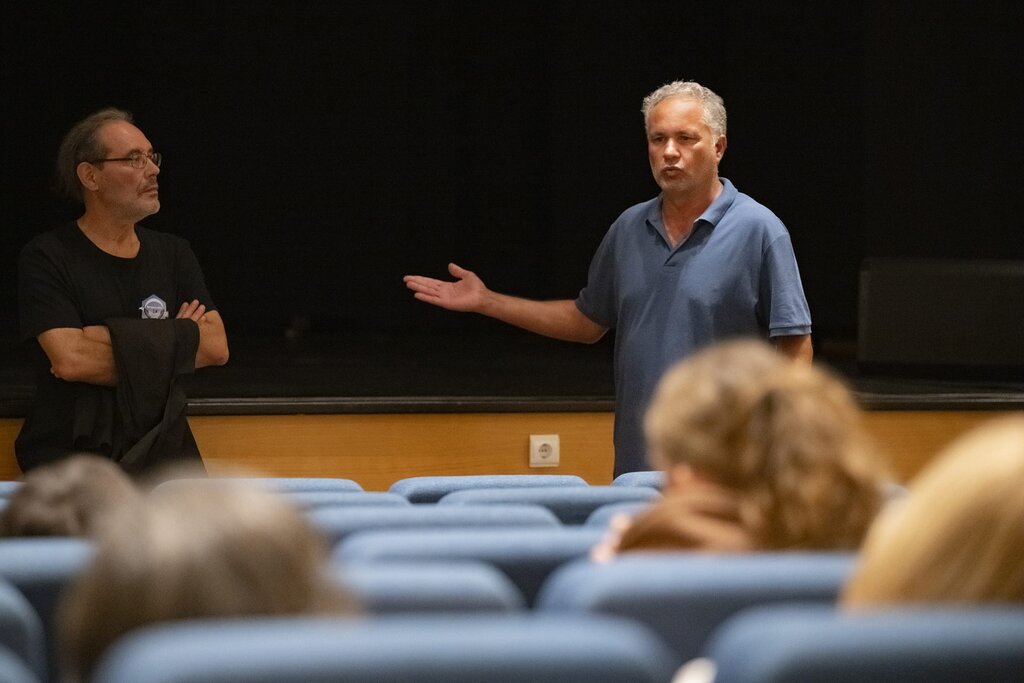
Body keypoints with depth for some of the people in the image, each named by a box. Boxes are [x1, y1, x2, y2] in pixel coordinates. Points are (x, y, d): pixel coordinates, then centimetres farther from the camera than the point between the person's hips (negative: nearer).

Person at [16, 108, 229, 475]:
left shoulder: (173, 253, 14)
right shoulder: (46, 259, -2)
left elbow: (217, 347, 2)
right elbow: (69, 359, -15)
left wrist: (120, 341, -9)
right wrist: (176, 340, -5)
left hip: (161, 447, 4)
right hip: (71, 455, -4)